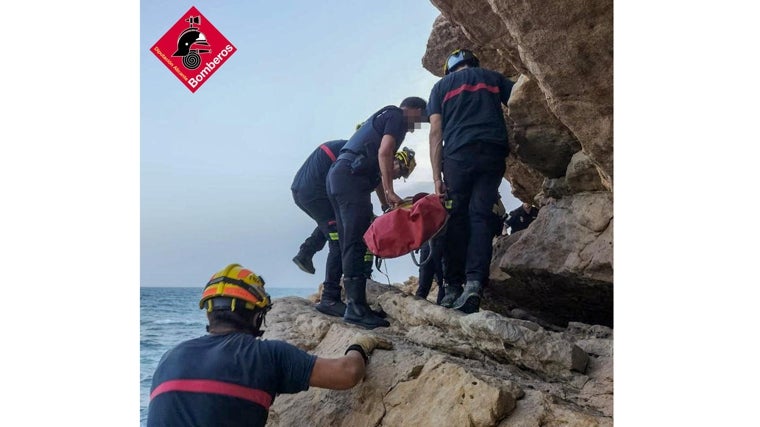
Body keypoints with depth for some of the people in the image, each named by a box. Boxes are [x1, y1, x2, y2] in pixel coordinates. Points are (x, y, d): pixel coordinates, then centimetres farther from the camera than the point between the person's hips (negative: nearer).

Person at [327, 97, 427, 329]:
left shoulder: (381, 117, 32)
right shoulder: (397, 116, 4)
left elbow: (376, 170, 29)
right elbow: (384, 152, -13)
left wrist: (386, 205, 26)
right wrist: (390, 192, -15)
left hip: (337, 176, 10)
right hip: (351, 177, -10)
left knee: (349, 244, 7)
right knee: (356, 243, -14)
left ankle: (354, 302, 9)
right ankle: (356, 307, -17)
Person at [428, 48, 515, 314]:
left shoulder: (442, 86, 18)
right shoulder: (494, 78, 22)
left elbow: (436, 133, 8)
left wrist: (437, 177, 4)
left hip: (459, 153, -1)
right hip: (494, 152, 1)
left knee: (457, 219, 4)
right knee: (480, 216, -1)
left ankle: (454, 286, 0)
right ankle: (475, 282, -17)